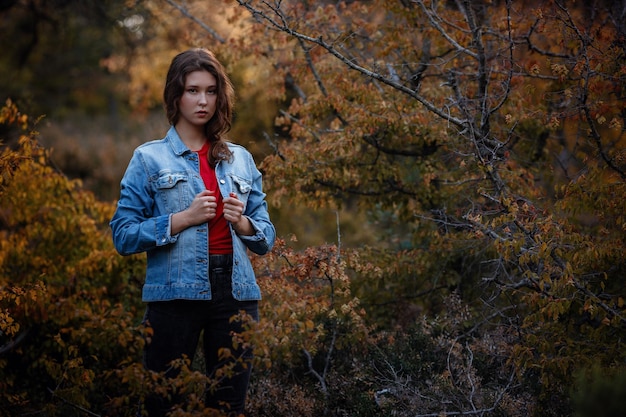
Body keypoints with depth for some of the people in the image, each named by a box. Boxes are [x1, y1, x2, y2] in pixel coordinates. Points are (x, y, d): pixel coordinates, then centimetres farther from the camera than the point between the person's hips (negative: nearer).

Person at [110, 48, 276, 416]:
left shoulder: (241, 160, 12)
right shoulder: (149, 158, 3)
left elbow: (267, 238, 13)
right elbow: (123, 235, -4)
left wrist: (242, 222, -8)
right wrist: (182, 219, -14)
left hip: (235, 294, 3)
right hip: (175, 295, -3)